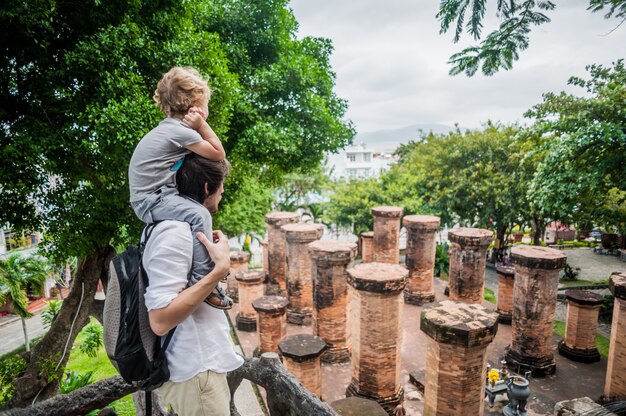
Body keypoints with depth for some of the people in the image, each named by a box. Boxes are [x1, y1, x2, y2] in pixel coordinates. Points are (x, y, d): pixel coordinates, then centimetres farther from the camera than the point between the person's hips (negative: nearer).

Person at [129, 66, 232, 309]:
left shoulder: (171, 127, 14)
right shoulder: (181, 131, -15)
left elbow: (210, 154, 16)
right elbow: (219, 155, -10)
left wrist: (198, 126, 6)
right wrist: (202, 125, -9)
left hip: (151, 195, 10)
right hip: (152, 200, -10)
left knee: (197, 212, 24)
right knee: (199, 216, -29)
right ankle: (202, 280, -28)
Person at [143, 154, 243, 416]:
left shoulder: (187, 225, 9)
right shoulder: (176, 231, -22)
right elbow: (160, 320, -27)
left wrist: (212, 252, 11)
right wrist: (221, 269, -26)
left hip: (202, 364, 10)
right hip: (195, 371, -10)